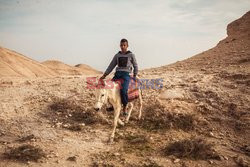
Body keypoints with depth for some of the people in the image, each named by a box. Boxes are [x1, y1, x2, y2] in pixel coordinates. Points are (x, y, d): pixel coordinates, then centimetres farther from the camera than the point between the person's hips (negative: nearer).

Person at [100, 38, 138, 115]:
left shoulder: (131, 55, 6)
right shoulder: (117, 55, 14)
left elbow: (135, 66, 12)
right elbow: (111, 66, 14)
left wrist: (134, 76, 6)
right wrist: (104, 75, 7)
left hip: (126, 74, -4)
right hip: (117, 74, 4)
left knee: (123, 90, -27)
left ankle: (125, 107, -3)